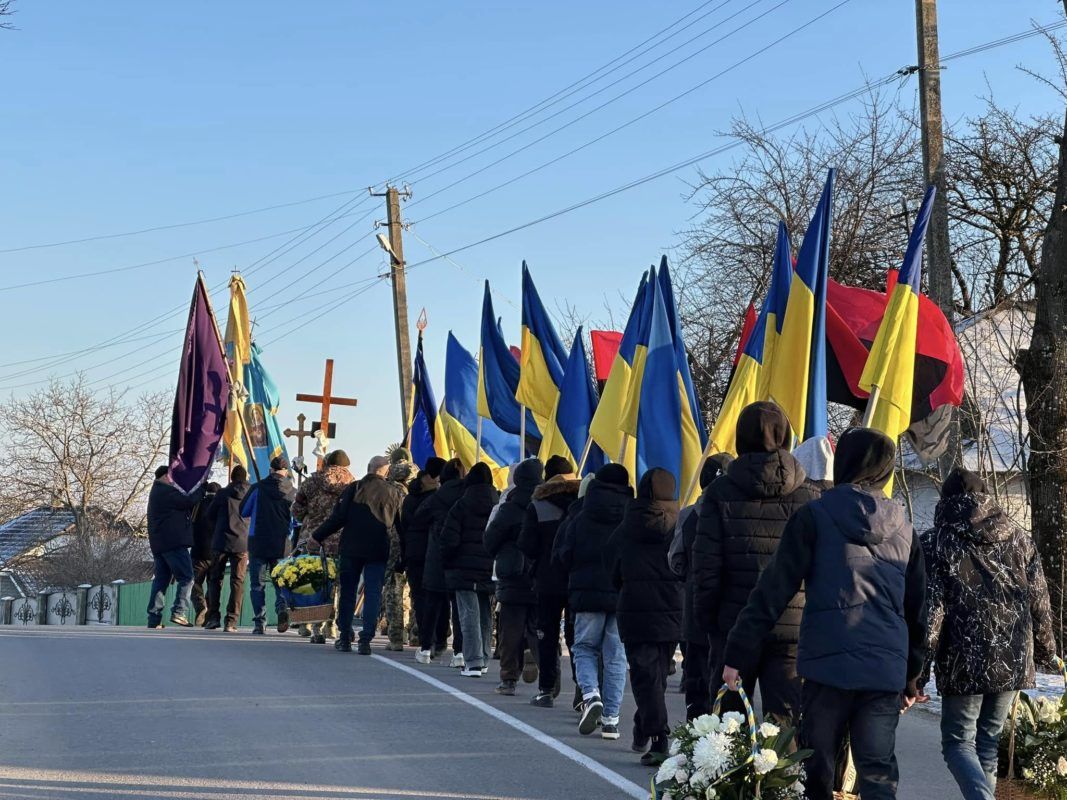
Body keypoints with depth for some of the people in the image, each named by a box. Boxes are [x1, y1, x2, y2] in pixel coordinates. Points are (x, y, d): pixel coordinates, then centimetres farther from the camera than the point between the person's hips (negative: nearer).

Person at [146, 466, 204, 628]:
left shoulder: (156, 492, 24)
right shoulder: (166, 491, -8)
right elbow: (188, 501, -14)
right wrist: (201, 488, 0)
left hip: (158, 545, 10)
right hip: (173, 542, -10)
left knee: (160, 580, 8)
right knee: (186, 578, -8)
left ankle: (154, 618, 4)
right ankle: (178, 612, -18)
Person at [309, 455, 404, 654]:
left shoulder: (354, 488, -2)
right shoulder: (394, 493, 2)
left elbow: (338, 517, -6)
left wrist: (317, 537, 2)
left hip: (351, 548, 0)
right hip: (378, 551, 0)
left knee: (347, 592, 11)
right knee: (373, 594, 2)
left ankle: (345, 638, 15)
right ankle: (365, 639, -5)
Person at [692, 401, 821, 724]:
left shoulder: (721, 492, -1)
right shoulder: (810, 497, 2)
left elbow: (705, 563, -4)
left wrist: (706, 615, 6)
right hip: (793, 628, 1)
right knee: (786, 721, 1)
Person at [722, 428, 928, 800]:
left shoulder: (815, 516, -1)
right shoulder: (903, 528, 12)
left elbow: (774, 590, -5)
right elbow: (917, 610, 18)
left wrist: (739, 654, -2)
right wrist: (911, 677, 26)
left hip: (828, 664, -3)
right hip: (887, 670, 3)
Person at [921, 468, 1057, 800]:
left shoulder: (936, 543, -3)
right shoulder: (1019, 540, 9)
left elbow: (929, 609, -9)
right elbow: (1040, 602, 11)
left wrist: (919, 667, -8)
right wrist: (1046, 649, 23)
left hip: (965, 662, -4)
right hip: (1014, 660, 4)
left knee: (958, 741, 3)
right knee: (988, 741, 17)